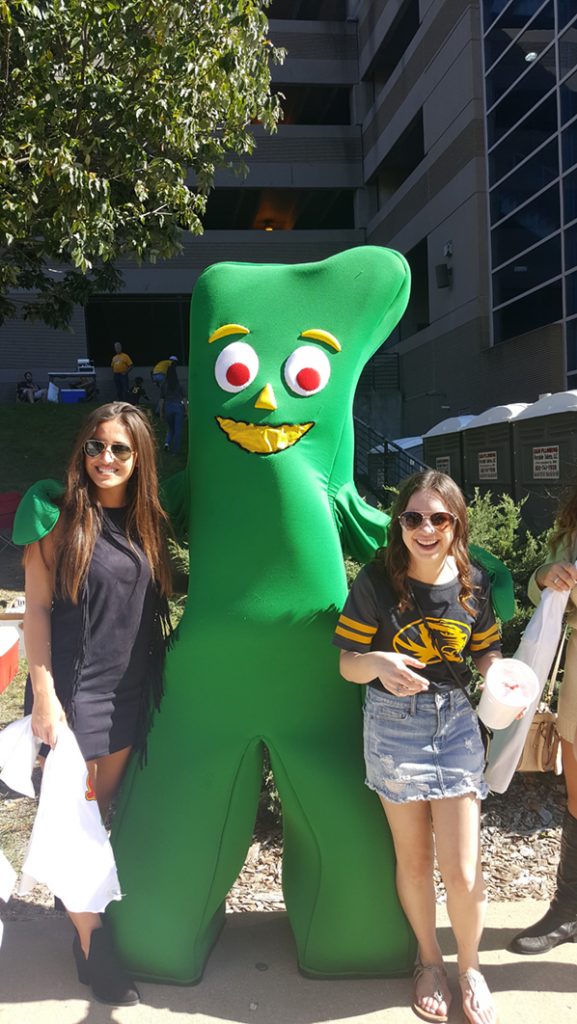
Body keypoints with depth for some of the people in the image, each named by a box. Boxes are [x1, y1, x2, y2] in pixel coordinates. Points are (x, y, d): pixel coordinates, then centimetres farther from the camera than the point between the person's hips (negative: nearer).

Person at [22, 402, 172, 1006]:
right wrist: (44, 694, -14)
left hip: (130, 693, 5)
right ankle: (92, 946, 19)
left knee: (104, 814, 16)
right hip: (73, 692, -5)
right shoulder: (61, 516, -9)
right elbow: (36, 607, -10)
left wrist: (157, 681, 10)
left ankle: (82, 909, 35)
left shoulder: (147, 523, 5)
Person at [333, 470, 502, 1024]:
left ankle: (470, 966, 33)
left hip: (456, 721, 1)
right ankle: (430, 960, 43)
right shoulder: (376, 581, -13)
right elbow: (348, 664, -8)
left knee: (462, 871, 2)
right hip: (393, 725, -1)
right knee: (413, 858, 15)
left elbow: (487, 651, 8)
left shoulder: (473, 583, -6)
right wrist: (379, 663, -30)